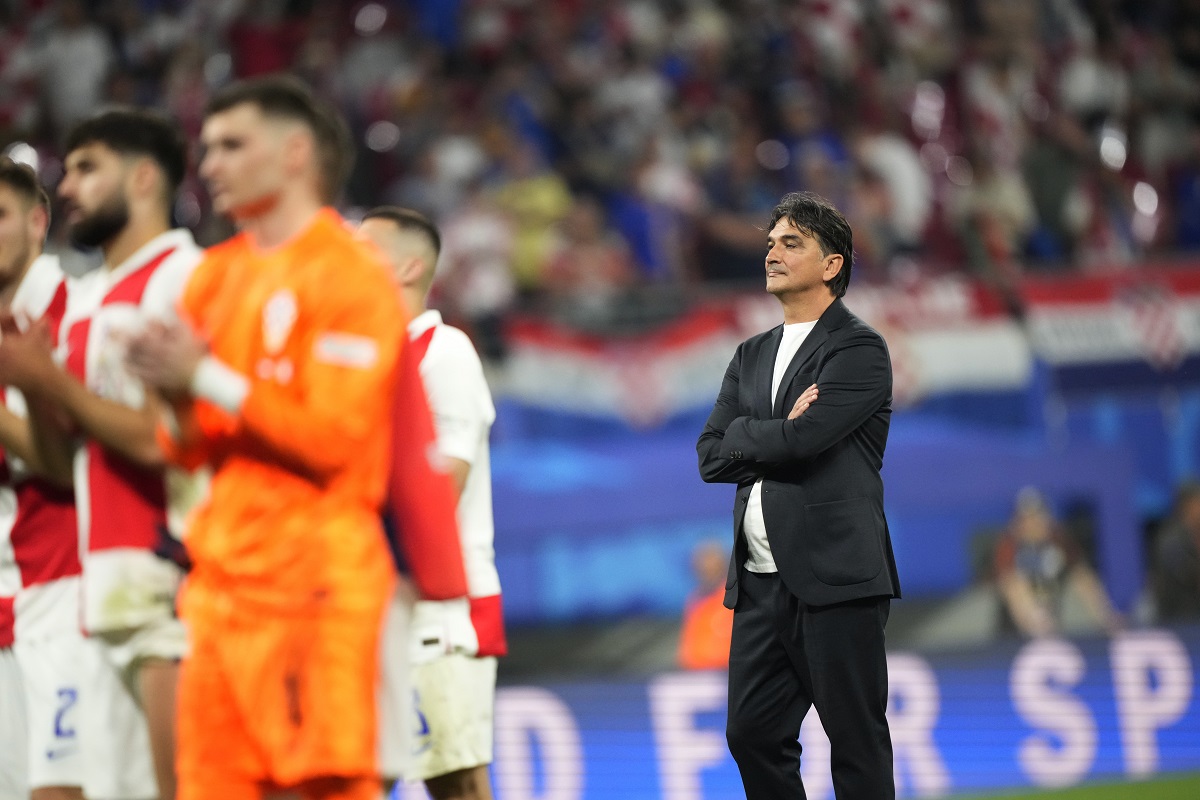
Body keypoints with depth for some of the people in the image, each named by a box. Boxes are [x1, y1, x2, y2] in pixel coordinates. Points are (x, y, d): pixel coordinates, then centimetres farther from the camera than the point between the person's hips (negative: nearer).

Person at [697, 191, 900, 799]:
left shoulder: (859, 350, -4)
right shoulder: (751, 356, 19)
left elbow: (802, 439, -18)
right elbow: (712, 458, 8)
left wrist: (745, 436, -1)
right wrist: (780, 434, -6)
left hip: (835, 580, -7)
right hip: (761, 583, 7)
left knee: (857, 741, -2)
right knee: (751, 734, 6)